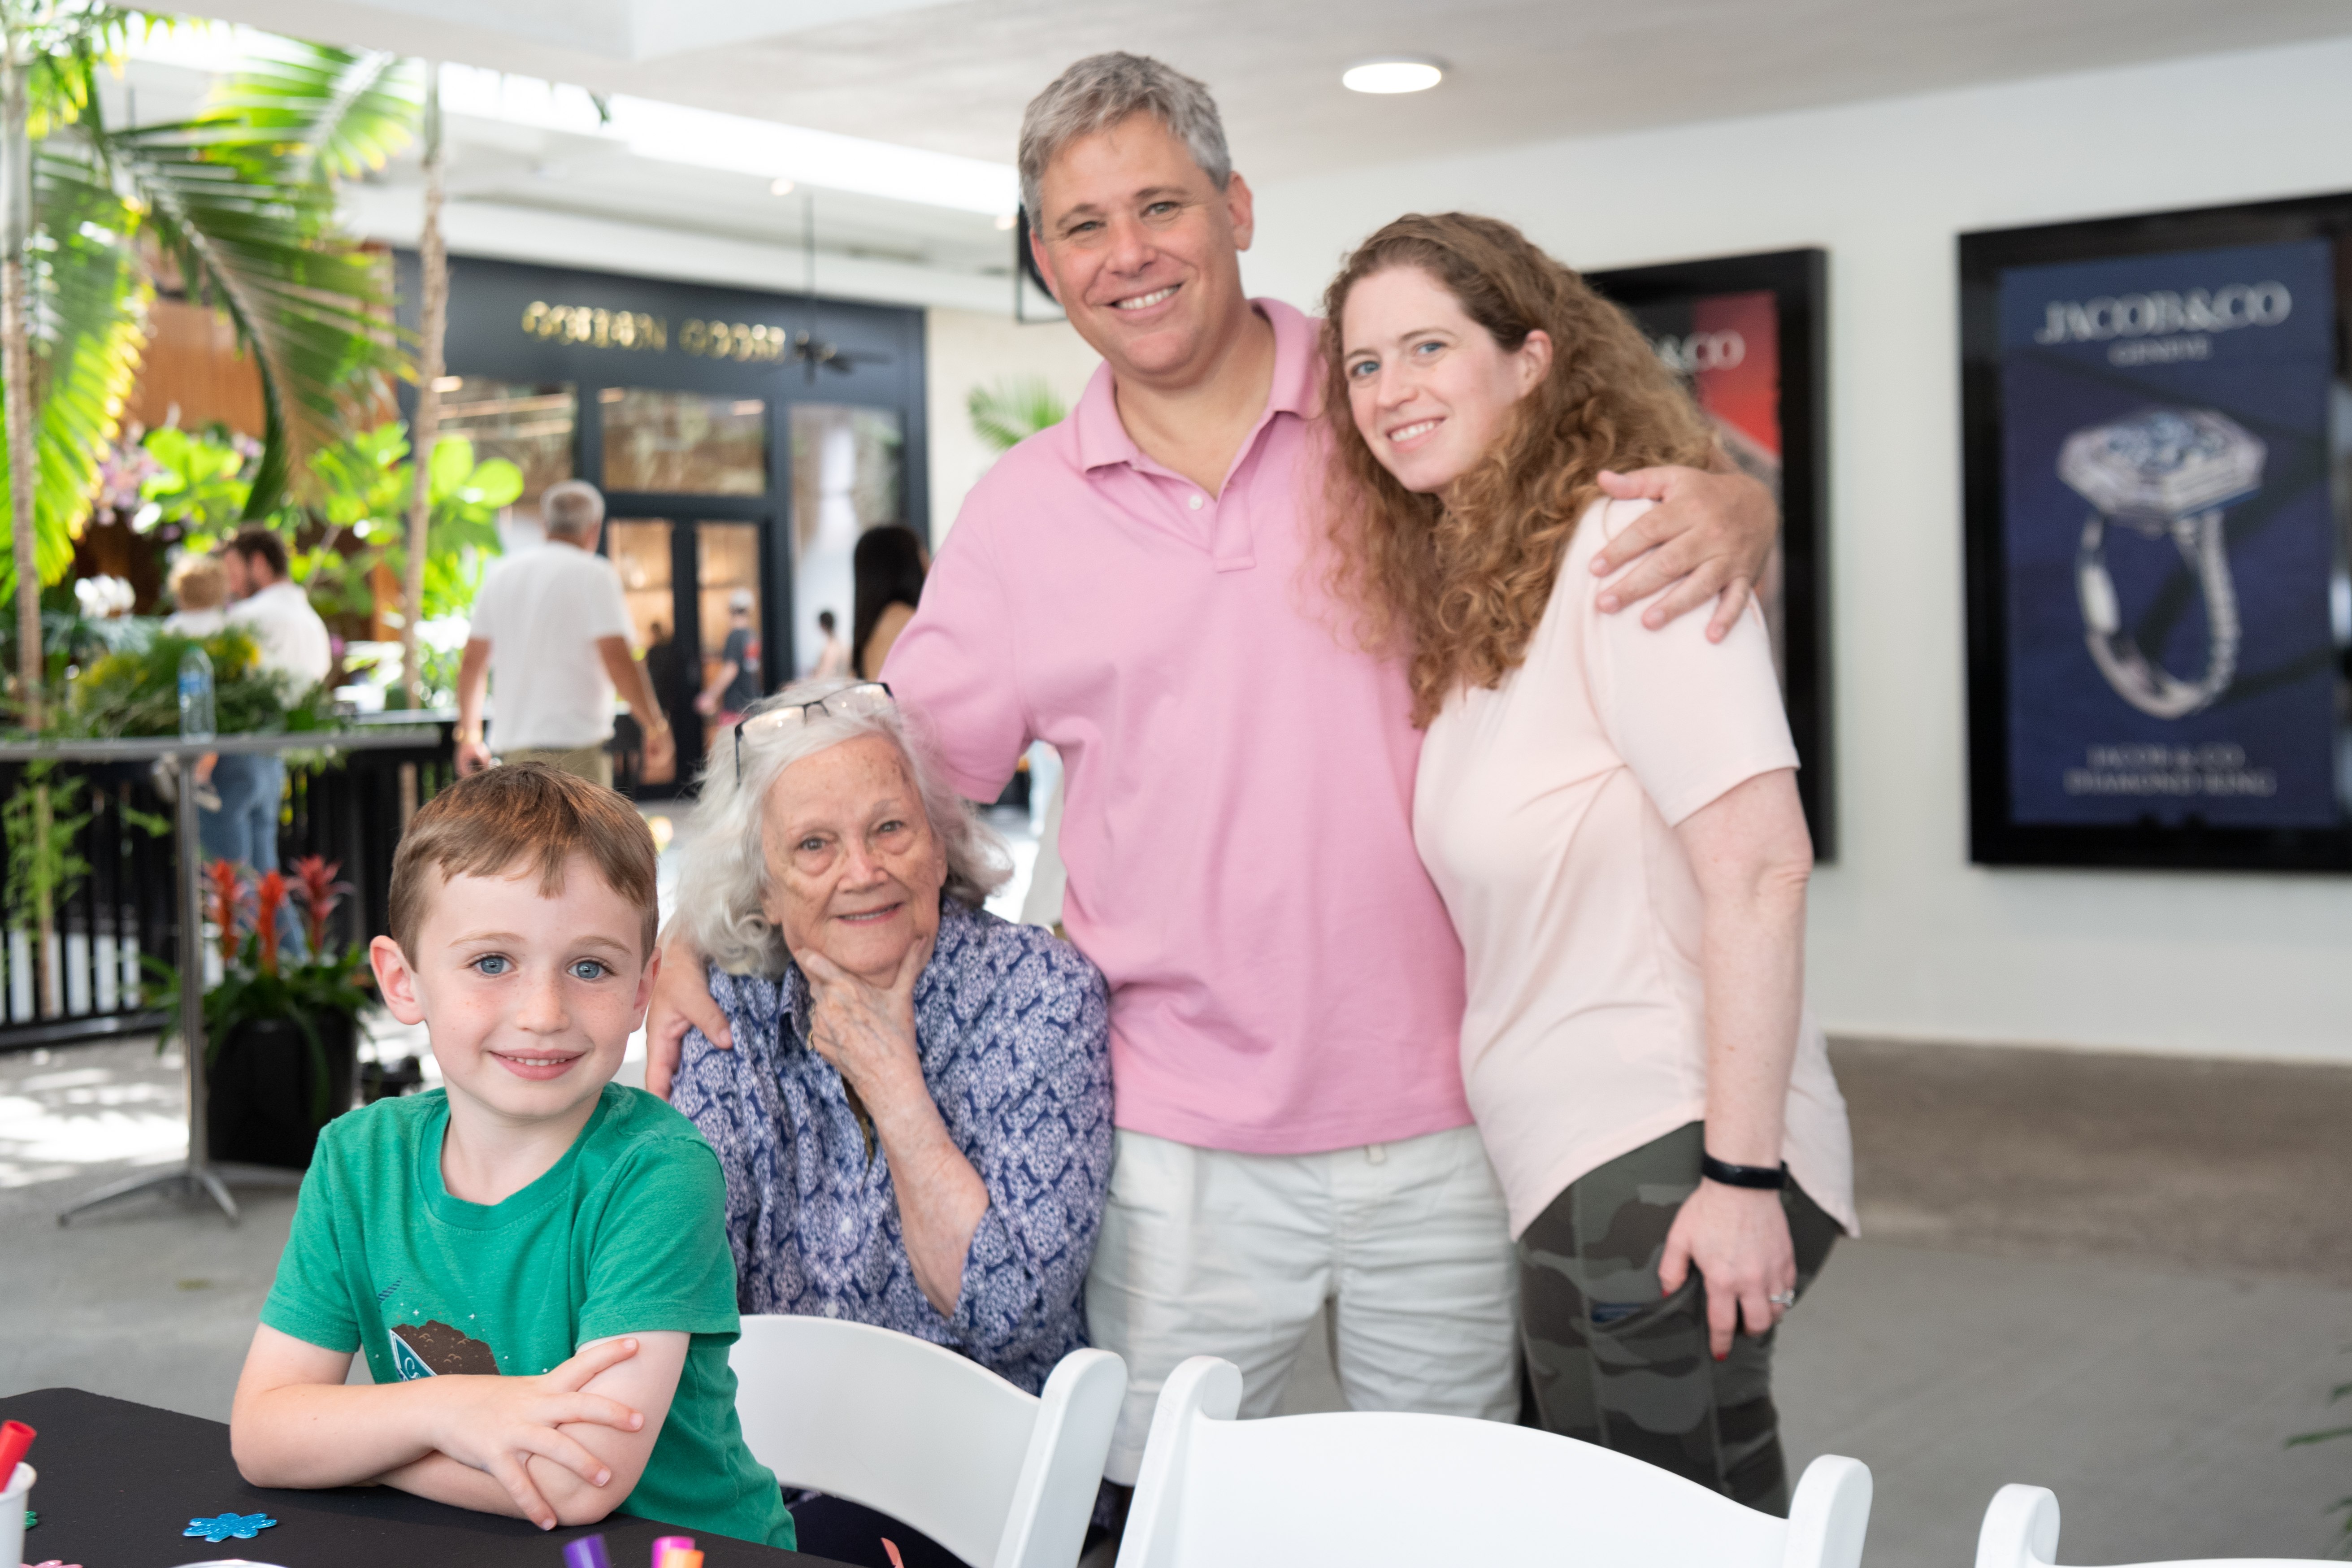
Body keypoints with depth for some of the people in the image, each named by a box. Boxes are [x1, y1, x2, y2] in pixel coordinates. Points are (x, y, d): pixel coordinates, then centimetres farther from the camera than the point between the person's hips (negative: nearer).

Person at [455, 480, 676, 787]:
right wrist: (657, 728, -7)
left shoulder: (501, 574, 13)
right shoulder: (593, 574, -5)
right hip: (576, 745, -6)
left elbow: (471, 662, 14)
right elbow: (617, 660, -14)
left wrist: (469, 735, 24)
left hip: (513, 746, 6)